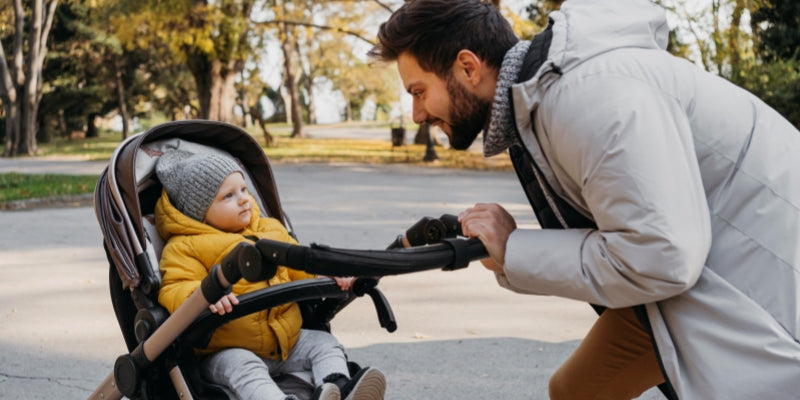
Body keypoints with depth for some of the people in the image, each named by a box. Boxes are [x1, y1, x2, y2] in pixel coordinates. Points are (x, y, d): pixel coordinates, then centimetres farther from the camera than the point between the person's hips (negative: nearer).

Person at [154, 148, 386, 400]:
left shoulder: (271, 231, 15)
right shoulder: (184, 248, -5)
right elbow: (173, 290, -17)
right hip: (228, 351, -7)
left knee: (324, 344, -5)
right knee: (243, 367, -34)